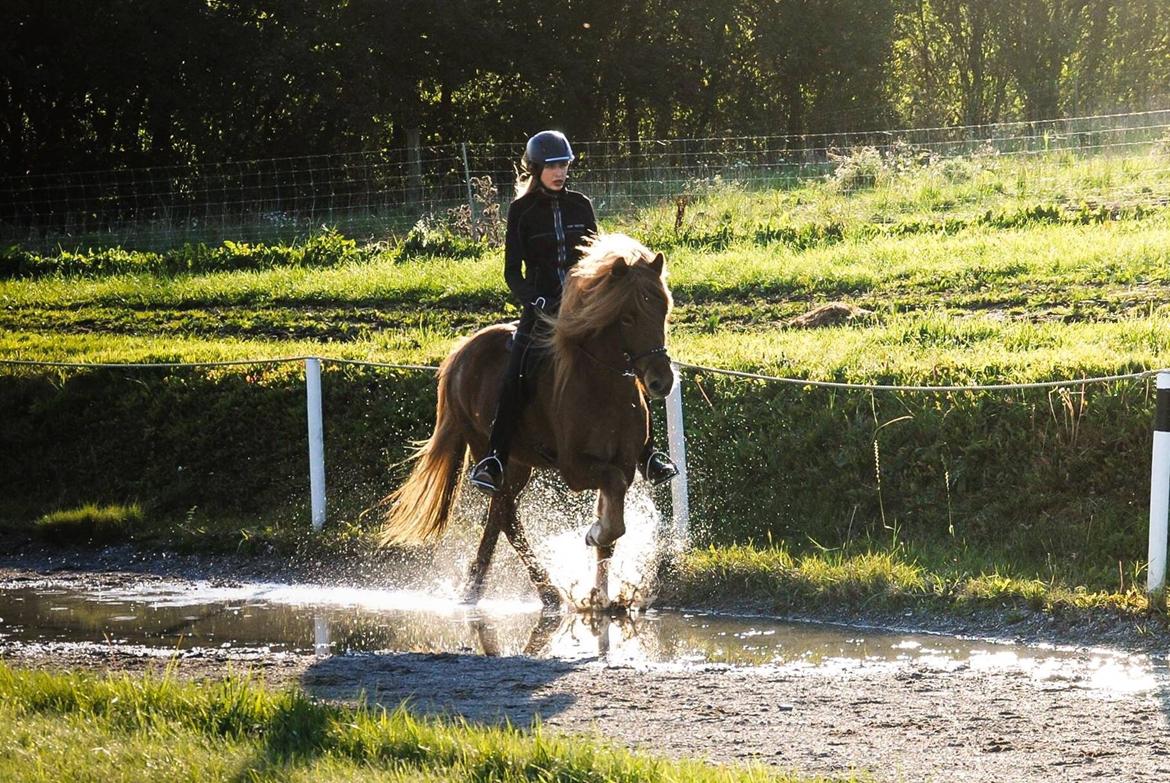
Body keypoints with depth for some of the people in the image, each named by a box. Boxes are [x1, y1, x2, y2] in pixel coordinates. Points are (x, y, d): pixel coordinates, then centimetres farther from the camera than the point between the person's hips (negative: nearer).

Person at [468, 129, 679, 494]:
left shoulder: (580, 205, 9)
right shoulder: (522, 211, 1)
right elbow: (512, 271, -3)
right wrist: (535, 302, -19)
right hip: (542, 308, -3)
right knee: (515, 377, -23)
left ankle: (647, 455, 1)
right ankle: (493, 461, -22)